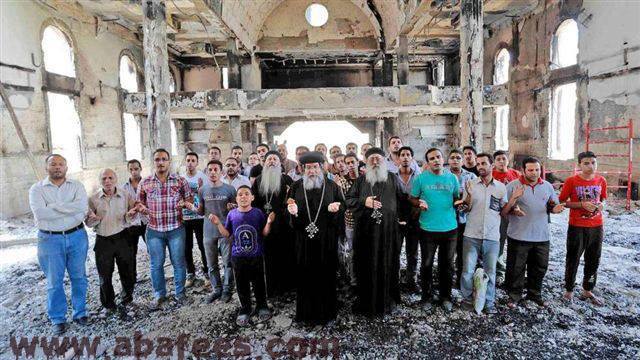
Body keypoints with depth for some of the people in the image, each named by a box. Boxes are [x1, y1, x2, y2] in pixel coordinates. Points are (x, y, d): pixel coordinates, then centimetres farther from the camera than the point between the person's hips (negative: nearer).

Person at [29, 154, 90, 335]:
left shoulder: (77, 185, 0)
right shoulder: (37, 189, -2)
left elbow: (83, 207, -17)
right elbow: (40, 214, -19)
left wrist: (54, 206, -18)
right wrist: (71, 209, -16)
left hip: (77, 236, 1)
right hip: (50, 239, -1)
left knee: (78, 277, 11)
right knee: (54, 281, 9)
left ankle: (80, 312, 28)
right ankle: (57, 319, 25)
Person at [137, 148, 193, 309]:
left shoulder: (180, 180, -1)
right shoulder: (145, 183, 3)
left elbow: (190, 199, 6)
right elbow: (139, 202, 13)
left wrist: (184, 203, -16)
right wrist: (142, 207, -10)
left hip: (176, 229, -1)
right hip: (154, 230, 1)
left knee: (178, 263, 8)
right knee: (156, 264, 10)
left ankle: (180, 292, 26)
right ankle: (159, 294, 28)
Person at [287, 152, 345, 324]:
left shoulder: (331, 186, 4)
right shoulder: (296, 186, 6)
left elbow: (342, 205, 4)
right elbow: (287, 207, 5)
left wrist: (335, 208, -18)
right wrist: (292, 211, -18)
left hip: (326, 240, 0)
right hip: (304, 240, 1)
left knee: (326, 274, 8)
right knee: (305, 275, 7)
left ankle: (326, 310, 26)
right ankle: (306, 311, 25)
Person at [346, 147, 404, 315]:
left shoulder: (392, 178, 8)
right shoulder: (361, 180, 9)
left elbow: (401, 199, 11)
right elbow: (348, 199, 5)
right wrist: (363, 202, -10)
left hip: (388, 230, 0)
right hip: (365, 230, 0)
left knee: (387, 265, 5)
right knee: (366, 266, 4)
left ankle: (387, 300, 21)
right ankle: (365, 300, 17)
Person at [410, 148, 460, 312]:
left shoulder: (452, 178, 4)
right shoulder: (421, 178, -4)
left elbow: (458, 198, 10)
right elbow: (412, 198, 1)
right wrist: (419, 203, -20)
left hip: (450, 228, 2)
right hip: (428, 229, -2)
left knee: (447, 264, 14)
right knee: (427, 264, 9)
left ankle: (445, 296, 32)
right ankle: (427, 297, 26)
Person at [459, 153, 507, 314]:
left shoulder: (501, 187, 3)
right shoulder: (471, 184, 0)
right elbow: (466, 209, 1)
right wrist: (469, 195, -18)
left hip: (492, 237, 1)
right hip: (471, 236, -1)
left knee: (490, 272, 10)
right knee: (468, 271, 4)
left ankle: (489, 302, 25)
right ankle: (467, 298, 23)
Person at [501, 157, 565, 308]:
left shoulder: (547, 186, 7)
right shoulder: (513, 186, -7)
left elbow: (553, 207, 16)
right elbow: (503, 211, -10)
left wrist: (556, 209, -7)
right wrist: (513, 199, -27)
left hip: (541, 237, 5)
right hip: (518, 237, -4)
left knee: (540, 268, 17)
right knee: (516, 269, 5)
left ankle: (535, 294, 36)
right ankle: (514, 295, 21)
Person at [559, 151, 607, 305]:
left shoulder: (601, 181, 3)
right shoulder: (571, 181, -10)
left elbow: (603, 198, 16)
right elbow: (562, 202, -6)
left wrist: (601, 205, -6)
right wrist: (582, 204, -19)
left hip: (597, 227, 4)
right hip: (577, 227, -4)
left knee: (593, 260, 14)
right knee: (573, 260, 5)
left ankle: (587, 290, 29)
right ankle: (569, 290, 19)